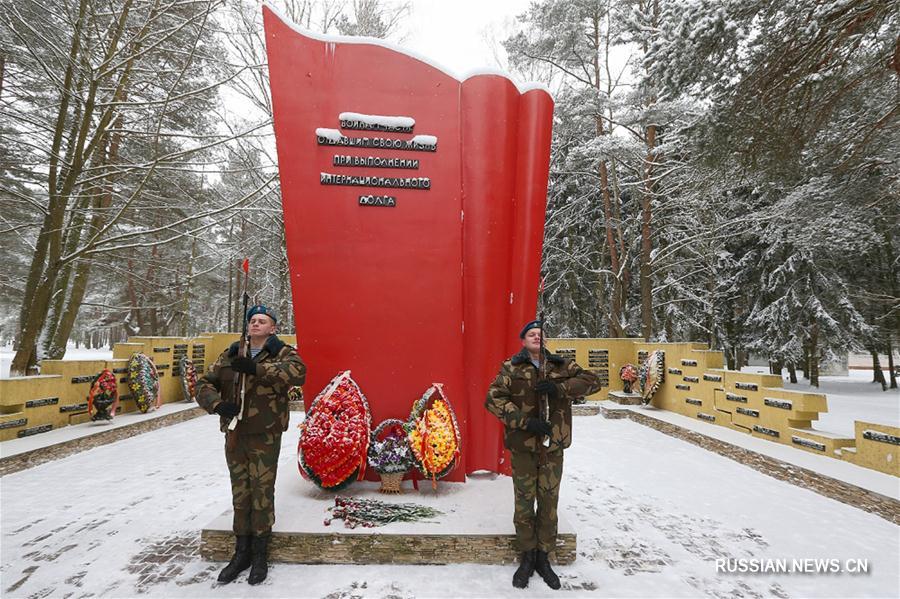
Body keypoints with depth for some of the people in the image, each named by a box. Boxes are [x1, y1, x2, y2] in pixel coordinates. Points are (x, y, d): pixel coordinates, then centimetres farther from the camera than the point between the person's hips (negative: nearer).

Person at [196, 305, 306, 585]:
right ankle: (241, 551, 33)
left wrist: (257, 368, -32)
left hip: (265, 436, -4)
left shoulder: (281, 353, -5)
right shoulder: (231, 355, 9)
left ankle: (260, 555, 24)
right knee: (240, 493, 16)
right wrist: (217, 404, -12)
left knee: (262, 493, 4)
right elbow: (205, 383, 8)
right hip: (234, 434, 4)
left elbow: (298, 371, -26)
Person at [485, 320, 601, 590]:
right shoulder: (511, 367, -4)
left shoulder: (561, 365, 4)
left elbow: (593, 381, -6)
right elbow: (493, 399, -13)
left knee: (549, 503, 12)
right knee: (524, 503, 9)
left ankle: (543, 558, 33)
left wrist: (559, 388, -20)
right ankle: (527, 557, 31)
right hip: (523, 446, -2)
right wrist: (526, 422, -21)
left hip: (553, 447, 2)